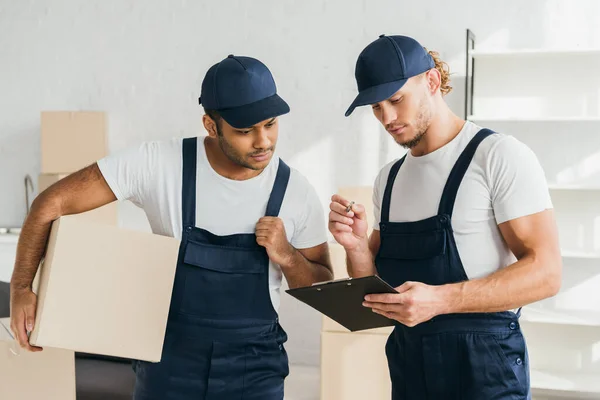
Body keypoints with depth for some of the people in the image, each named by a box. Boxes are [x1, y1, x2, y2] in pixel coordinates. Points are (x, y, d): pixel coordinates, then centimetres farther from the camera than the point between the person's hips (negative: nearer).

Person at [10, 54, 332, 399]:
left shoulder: (297, 192, -9)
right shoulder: (158, 163, -14)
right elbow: (54, 202, -9)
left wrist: (287, 257, -18)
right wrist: (22, 288, -17)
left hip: (254, 371, 1)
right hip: (168, 361, 0)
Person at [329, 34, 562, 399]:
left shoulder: (501, 156, -10)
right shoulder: (389, 179, 11)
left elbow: (546, 272, -17)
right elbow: (377, 290, 13)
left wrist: (440, 299, -28)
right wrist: (356, 246, -8)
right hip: (409, 369, 6)